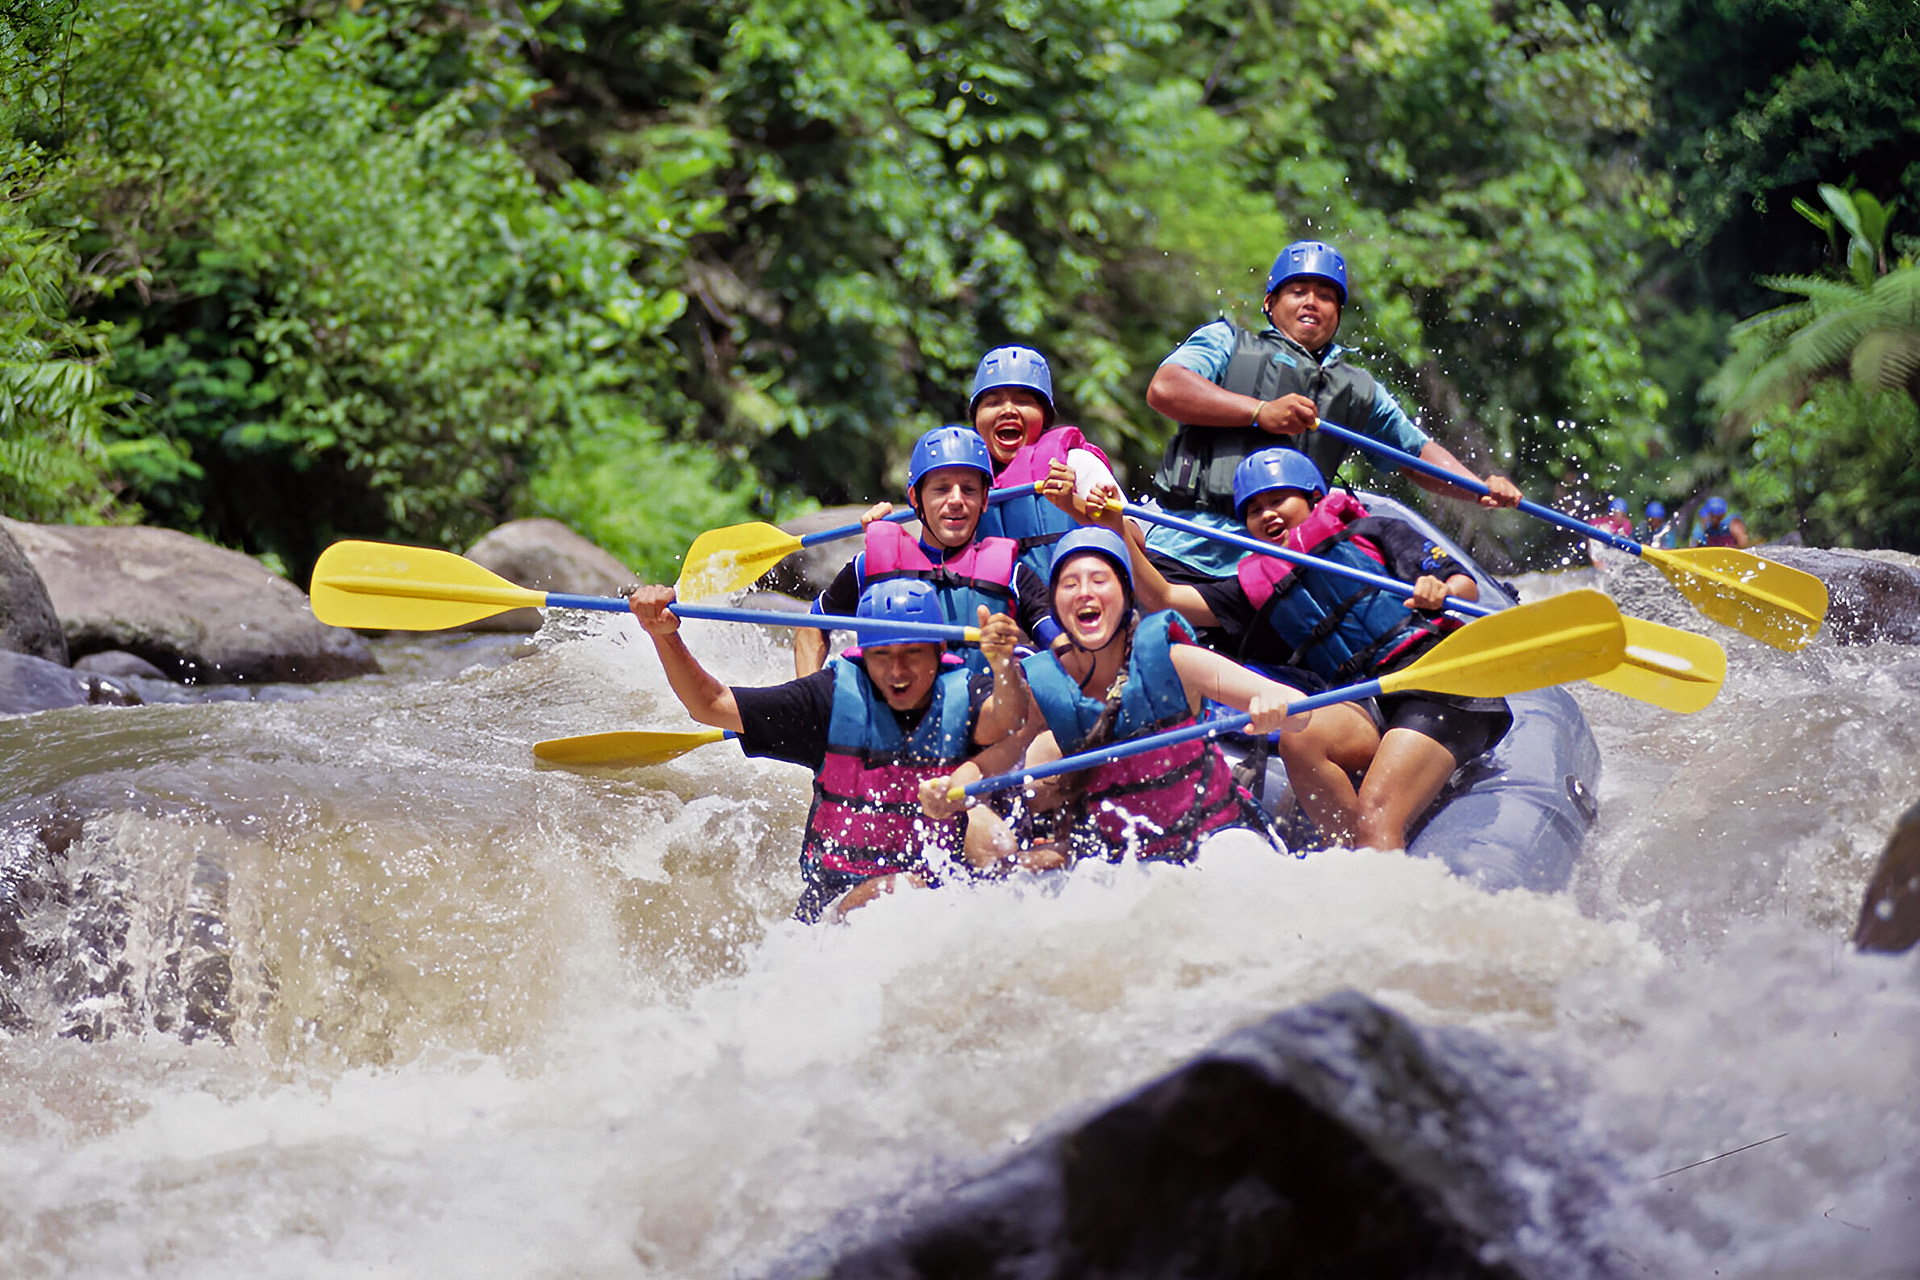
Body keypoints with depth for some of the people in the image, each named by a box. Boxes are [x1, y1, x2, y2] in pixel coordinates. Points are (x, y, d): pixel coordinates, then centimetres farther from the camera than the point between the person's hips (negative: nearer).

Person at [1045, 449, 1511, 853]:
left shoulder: (1372, 534, 15)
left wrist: (1439, 591, -16)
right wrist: (1118, 530, -4)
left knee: (1375, 821, -26)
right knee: (1298, 738, -31)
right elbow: (1160, 597, 10)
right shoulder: (1257, 589, 22)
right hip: (1365, 702, 4)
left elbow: (1466, 587, 9)